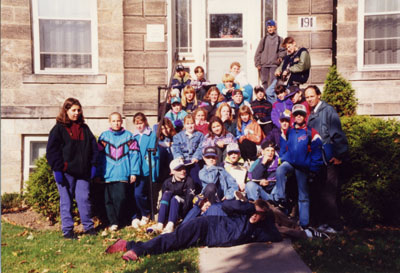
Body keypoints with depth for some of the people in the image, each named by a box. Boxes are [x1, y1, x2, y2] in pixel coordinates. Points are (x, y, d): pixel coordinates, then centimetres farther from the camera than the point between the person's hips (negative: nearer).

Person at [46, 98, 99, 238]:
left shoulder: (84, 128, 14)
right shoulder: (59, 128, 1)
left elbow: (94, 146, 14)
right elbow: (52, 150, -4)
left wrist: (93, 165, 6)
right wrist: (57, 169, -11)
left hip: (83, 172, 3)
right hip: (65, 172, -3)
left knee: (84, 198, 4)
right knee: (66, 201, 3)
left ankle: (88, 226, 16)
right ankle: (67, 230, 13)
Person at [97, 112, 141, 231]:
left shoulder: (128, 136, 6)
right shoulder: (104, 136, 9)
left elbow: (134, 154, 4)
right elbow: (99, 155, 8)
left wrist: (134, 172, -2)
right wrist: (99, 174, 4)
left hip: (123, 173, -1)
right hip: (108, 174, 2)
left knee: (121, 197, -6)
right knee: (109, 199, 2)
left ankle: (120, 220, 13)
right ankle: (113, 222, 15)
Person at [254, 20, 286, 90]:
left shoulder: (279, 39, 8)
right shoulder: (264, 39, 10)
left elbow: (283, 50, 6)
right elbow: (258, 52, 8)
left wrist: (280, 57, -15)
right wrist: (257, 63, 0)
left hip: (274, 64, -2)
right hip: (264, 65, 2)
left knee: (272, 82, -11)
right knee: (264, 81, 2)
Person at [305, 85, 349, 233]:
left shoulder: (328, 110, -8)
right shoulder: (311, 115, 15)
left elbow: (337, 134, -14)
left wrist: (338, 155, -18)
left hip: (330, 158, -8)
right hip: (318, 159, 8)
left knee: (328, 192, -7)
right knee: (321, 191, 12)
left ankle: (334, 225, 3)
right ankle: (325, 221, 23)